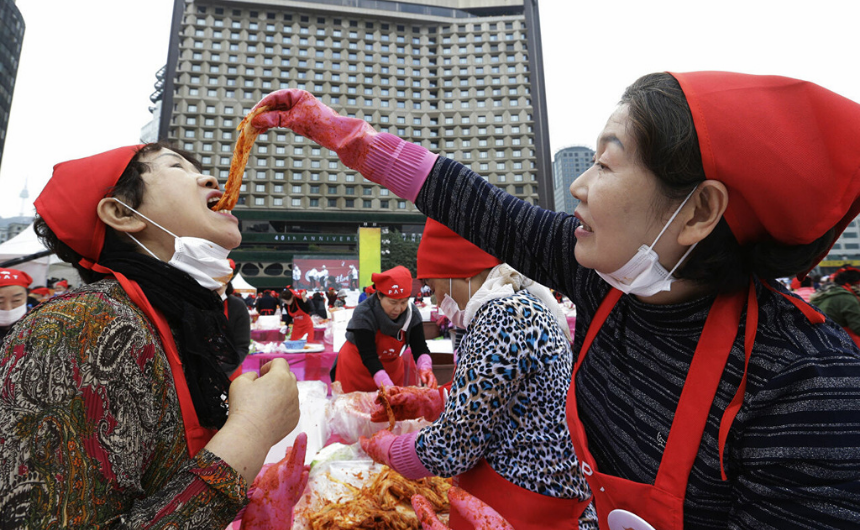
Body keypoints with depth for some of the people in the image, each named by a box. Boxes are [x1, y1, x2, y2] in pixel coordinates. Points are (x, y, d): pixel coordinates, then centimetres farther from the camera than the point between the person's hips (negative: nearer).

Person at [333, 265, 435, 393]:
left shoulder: (412, 314, -15)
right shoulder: (363, 315, -27)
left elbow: (420, 348, -17)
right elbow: (369, 357, -30)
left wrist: (425, 367, -38)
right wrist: (388, 386, -40)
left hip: (391, 368, 4)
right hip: (357, 370, -3)